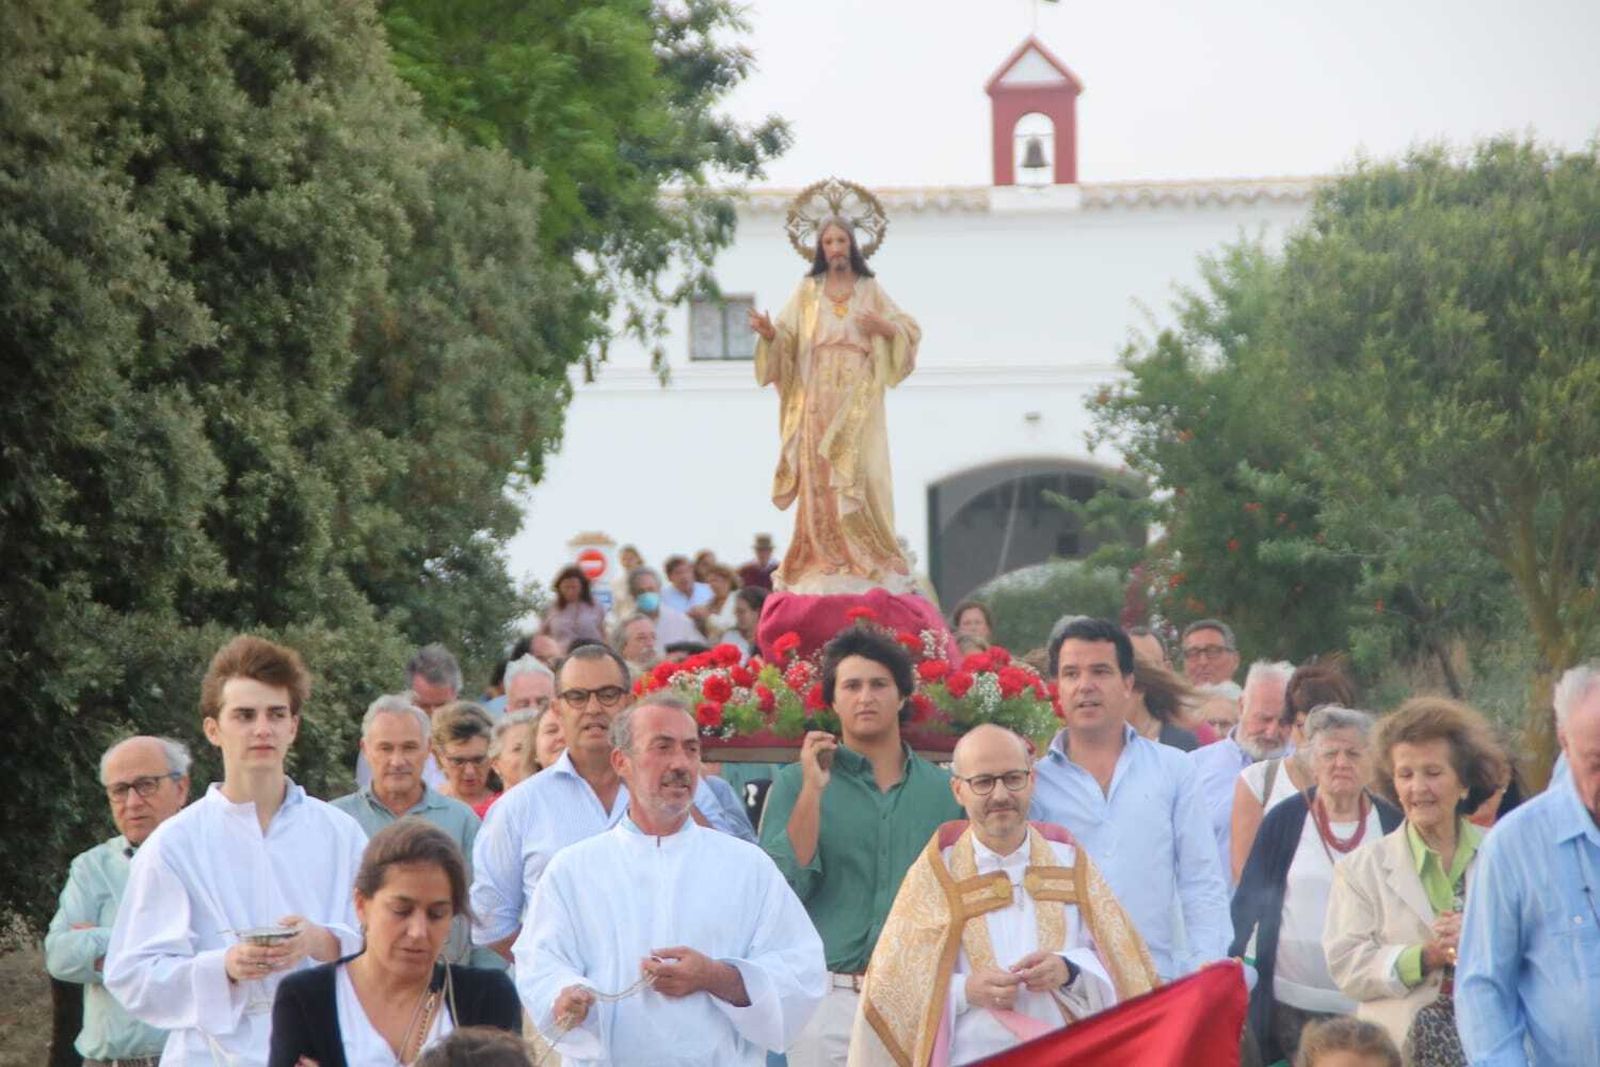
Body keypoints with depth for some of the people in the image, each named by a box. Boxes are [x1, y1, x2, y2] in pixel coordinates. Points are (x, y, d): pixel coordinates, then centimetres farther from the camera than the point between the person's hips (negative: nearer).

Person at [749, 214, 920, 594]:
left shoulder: (871, 290, 11)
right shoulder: (807, 292, 12)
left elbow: (911, 331, 9)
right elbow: (786, 338, 5)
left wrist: (884, 327, -11)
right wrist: (769, 332, -16)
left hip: (858, 401, -1)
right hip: (818, 398, 1)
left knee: (859, 475, -10)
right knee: (820, 480, -5)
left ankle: (863, 561, -7)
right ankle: (824, 561, -4)